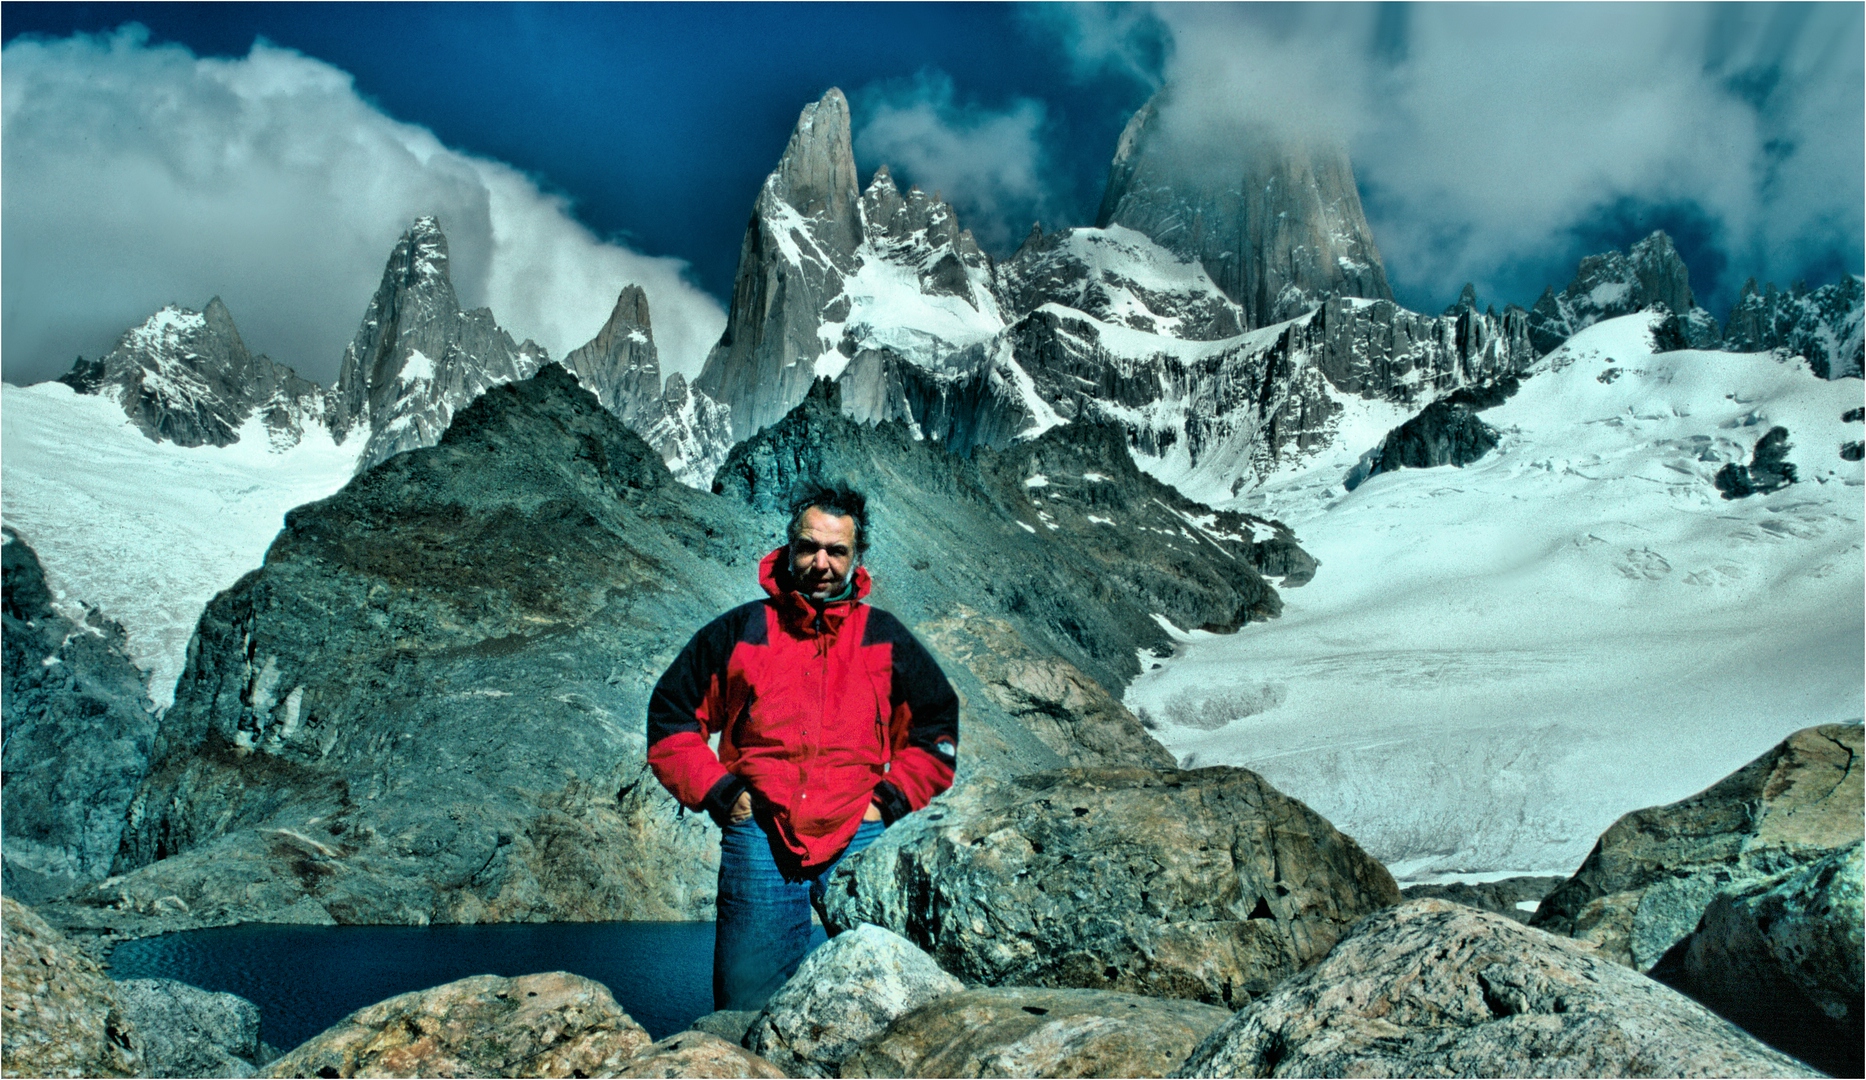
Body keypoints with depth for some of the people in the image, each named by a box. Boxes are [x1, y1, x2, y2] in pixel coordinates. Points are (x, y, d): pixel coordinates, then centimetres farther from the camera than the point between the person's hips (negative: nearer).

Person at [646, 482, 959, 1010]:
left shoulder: (886, 640, 10)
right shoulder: (739, 632, 7)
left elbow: (937, 725, 19)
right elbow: (671, 715, 12)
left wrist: (893, 799, 6)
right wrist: (716, 792, 1)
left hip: (859, 838, 1)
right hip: (760, 838, -1)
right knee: (746, 1002, 1)